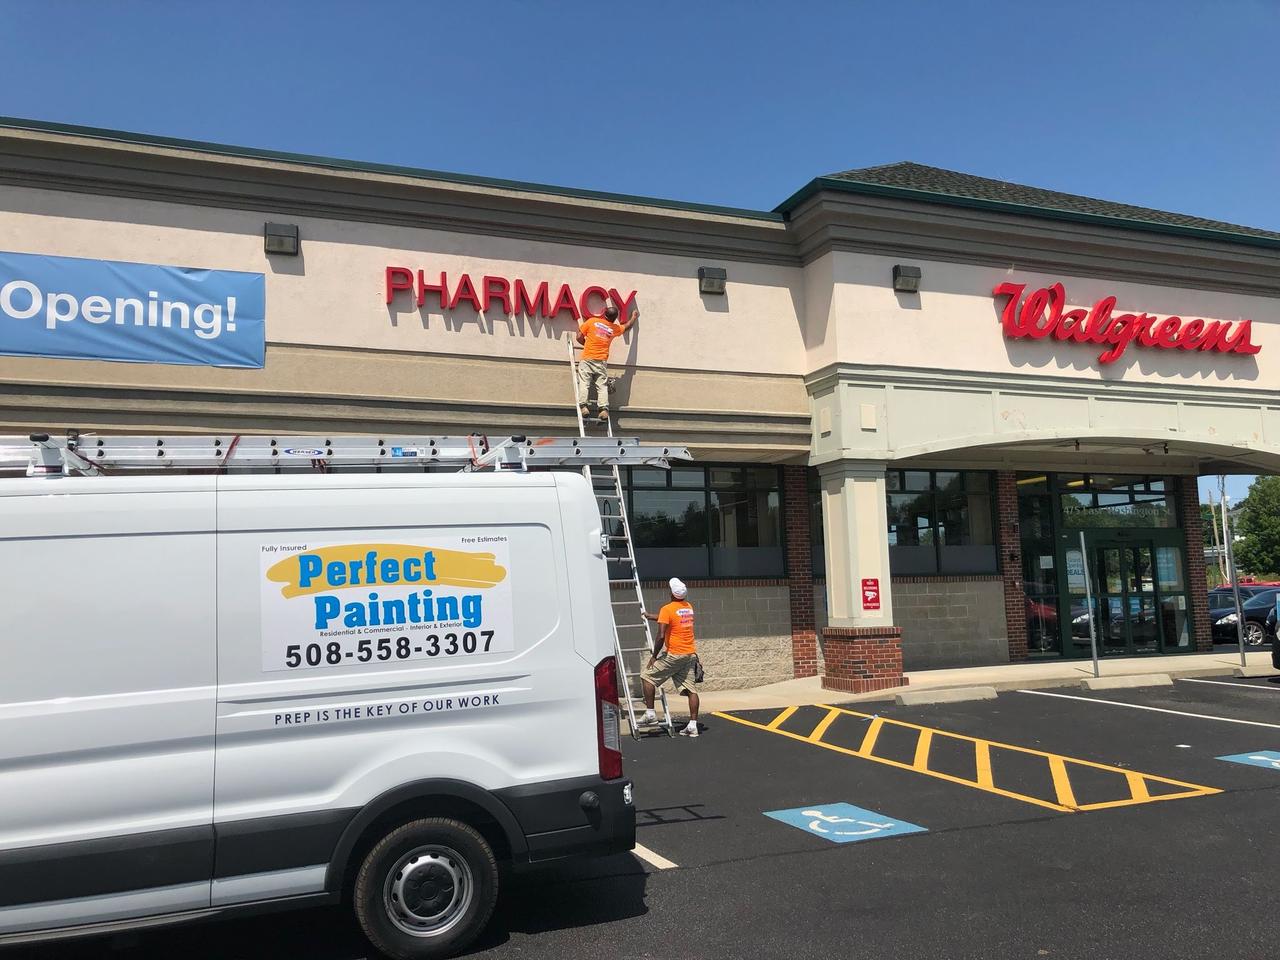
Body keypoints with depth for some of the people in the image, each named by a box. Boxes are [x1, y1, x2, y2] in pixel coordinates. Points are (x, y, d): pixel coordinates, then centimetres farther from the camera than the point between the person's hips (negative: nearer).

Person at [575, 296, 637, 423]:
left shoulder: (592, 321, 2)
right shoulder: (615, 329, 10)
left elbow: (579, 337, 3)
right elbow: (627, 326, 31)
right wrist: (634, 317, 49)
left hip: (587, 359, -2)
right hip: (602, 362, 2)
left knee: (584, 383, -5)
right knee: (602, 386, 0)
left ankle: (584, 406, -19)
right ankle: (604, 409, -14)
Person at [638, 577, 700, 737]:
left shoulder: (667, 609, -12)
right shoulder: (689, 607, 10)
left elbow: (661, 636, -17)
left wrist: (654, 656, -7)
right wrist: (650, 616, 40)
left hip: (674, 655, -7)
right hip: (690, 654, 7)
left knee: (647, 676, 6)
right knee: (690, 689, 5)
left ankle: (650, 714, 4)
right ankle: (693, 726, 3)